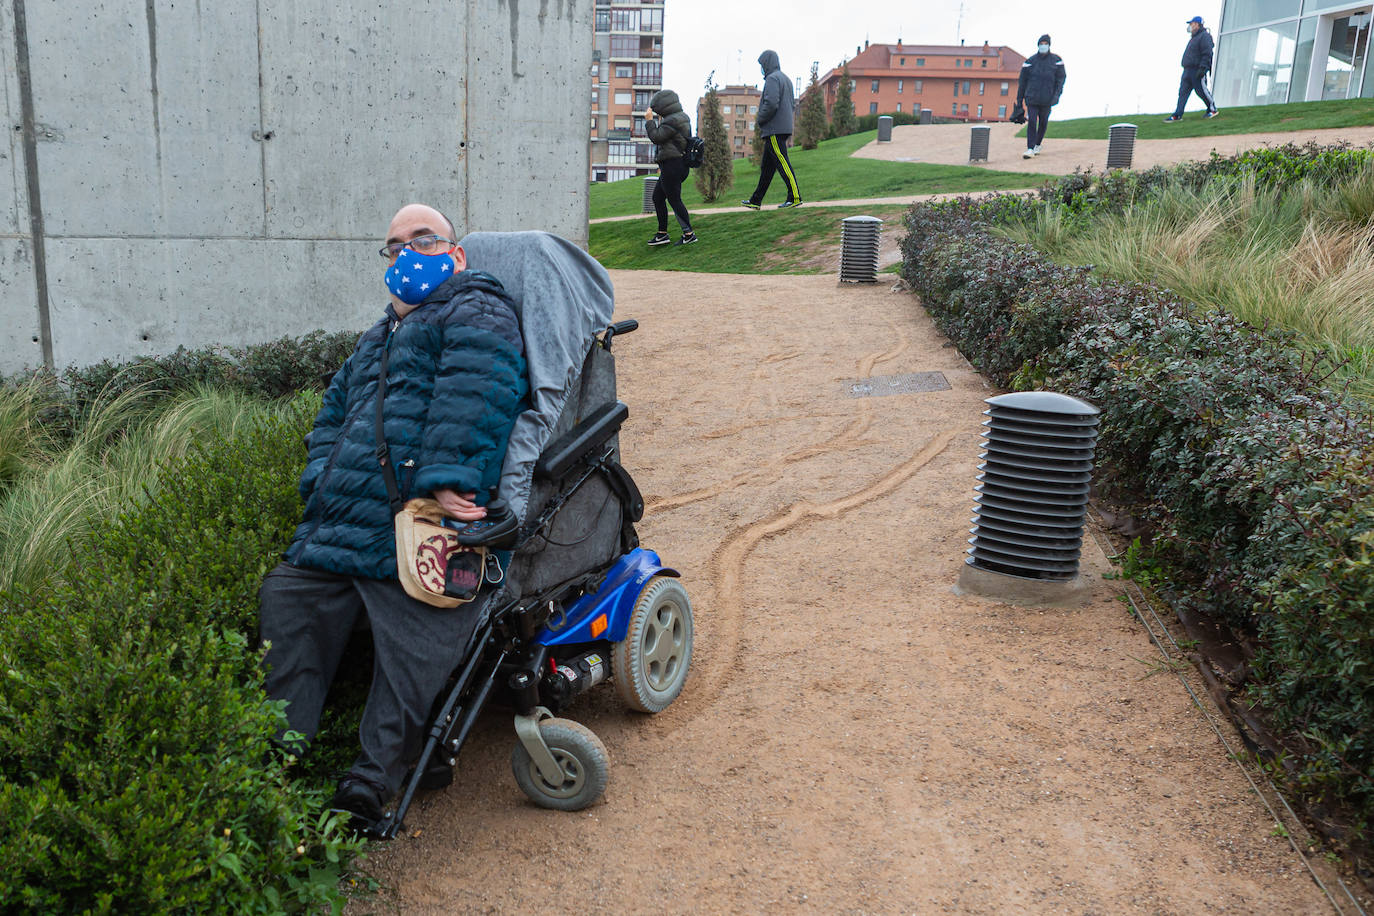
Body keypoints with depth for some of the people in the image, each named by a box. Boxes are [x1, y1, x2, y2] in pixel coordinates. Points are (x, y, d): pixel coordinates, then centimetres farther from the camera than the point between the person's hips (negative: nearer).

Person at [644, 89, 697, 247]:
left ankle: (689, 233, -4)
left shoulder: (672, 121, -17)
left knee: (674, 200, -7)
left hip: (672, 165, -11)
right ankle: (662, 233, 18)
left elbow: (656, 137, -17)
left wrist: (649, 120, -8)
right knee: (657, 197, 15)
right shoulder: (681, 117, 16)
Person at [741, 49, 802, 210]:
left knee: (782, 163, -11)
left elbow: (771, 104, -22)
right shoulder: (786, 79, 21)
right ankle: (756, 201, 16)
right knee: (767, 166, 11)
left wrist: (760, 121, -8)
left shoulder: (772, 78, -10)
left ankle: (795, 197, -14)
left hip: (774, 130, -10)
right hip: (784, 128, 10)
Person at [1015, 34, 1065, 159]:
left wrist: (1056, 95, -11)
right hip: (1032, 98, -1)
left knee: (1043, 122, 10)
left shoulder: (1056, 60, 4)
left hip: (1047, 99, 1)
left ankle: (1037, 145, 29)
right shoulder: (1030, 61, 3)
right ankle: (1030, 149, -13)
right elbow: (1022, 81, 8)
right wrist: (1019, 99, 7)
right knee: (1031, 122, -12)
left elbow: (1060, 79, 3)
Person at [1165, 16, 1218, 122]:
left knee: (1202, 91, -4)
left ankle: (1212, 110, 10)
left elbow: (1207, 54, -17)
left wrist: (1202, 68, -25)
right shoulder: (1194, 37, 22)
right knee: (1183, 92, 2)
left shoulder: (1204, 36, -8)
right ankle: (1177, 115, -2)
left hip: (1197, 71, -9)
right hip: (1187, 70, 9)